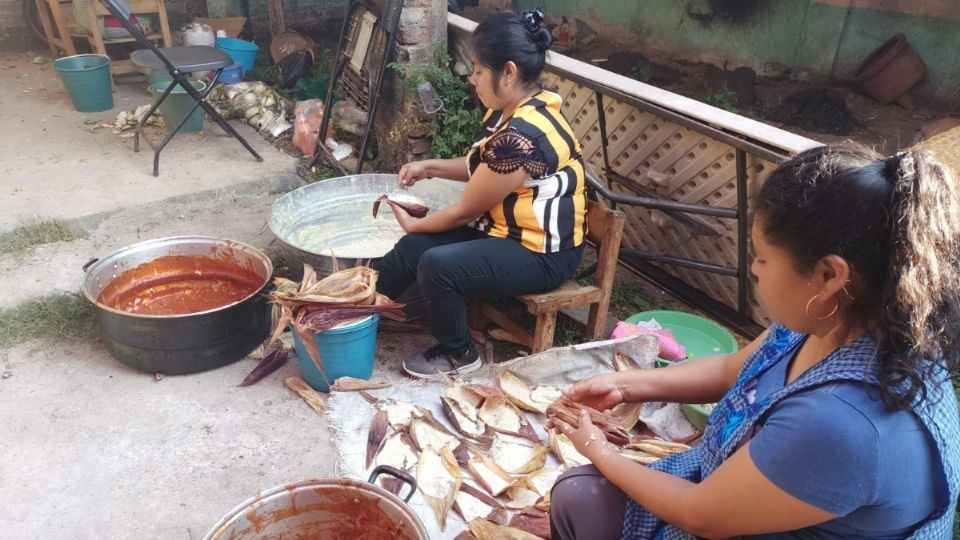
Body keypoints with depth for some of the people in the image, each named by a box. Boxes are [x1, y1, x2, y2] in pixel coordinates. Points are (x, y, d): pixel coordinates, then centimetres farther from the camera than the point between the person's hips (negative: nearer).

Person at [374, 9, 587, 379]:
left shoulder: (522, 137, -29)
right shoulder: (511, 111, 1)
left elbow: (466, 211, -19)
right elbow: (482, 169, 18)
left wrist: (413, 224, -3)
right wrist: (430, 167, 6)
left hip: (542, 254, -10)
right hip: (509, 229, 10)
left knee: (437, 265, -26)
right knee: (413, 248, 2)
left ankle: (458, 355, -1)